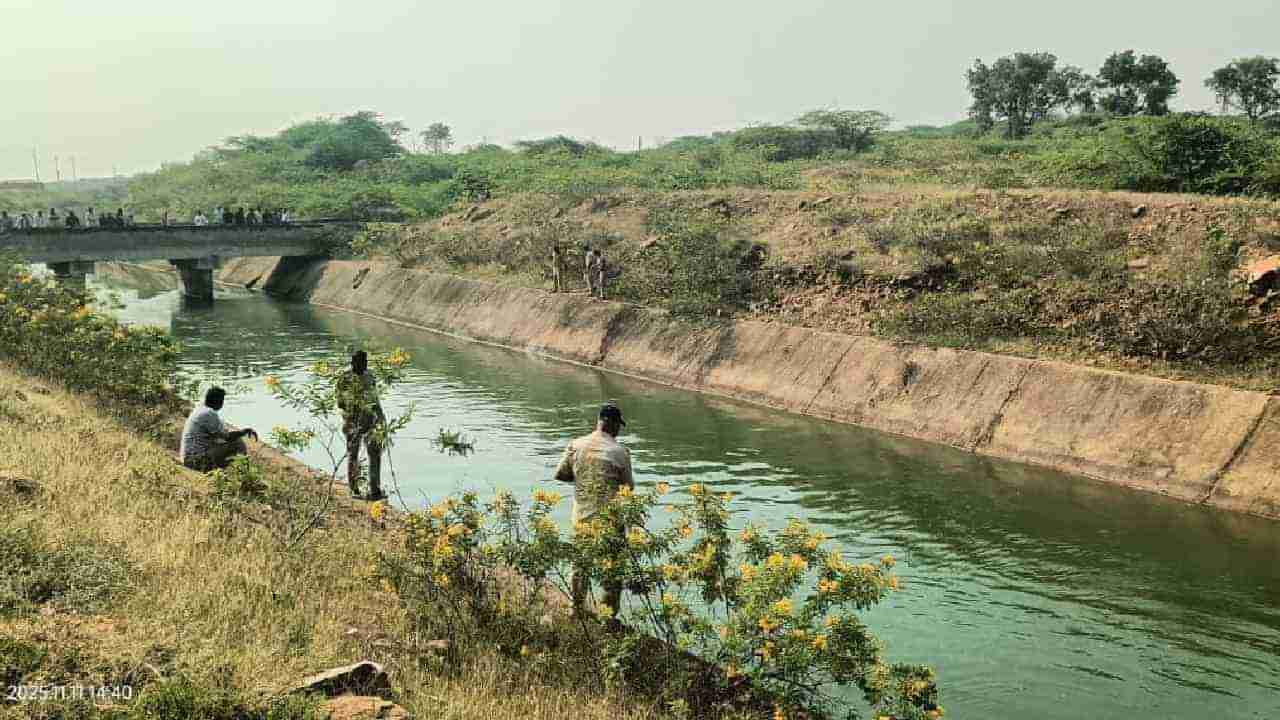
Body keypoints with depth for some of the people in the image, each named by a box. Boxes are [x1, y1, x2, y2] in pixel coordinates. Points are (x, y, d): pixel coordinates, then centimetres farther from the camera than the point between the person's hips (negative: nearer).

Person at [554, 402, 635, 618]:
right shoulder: (620, 451, -13)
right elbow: (629, 487, -6)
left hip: (582, 518, 4)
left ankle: (578, 611, 31)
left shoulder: (576, 445, -2)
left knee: (581, 564, 20)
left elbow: (560, 474, 5)